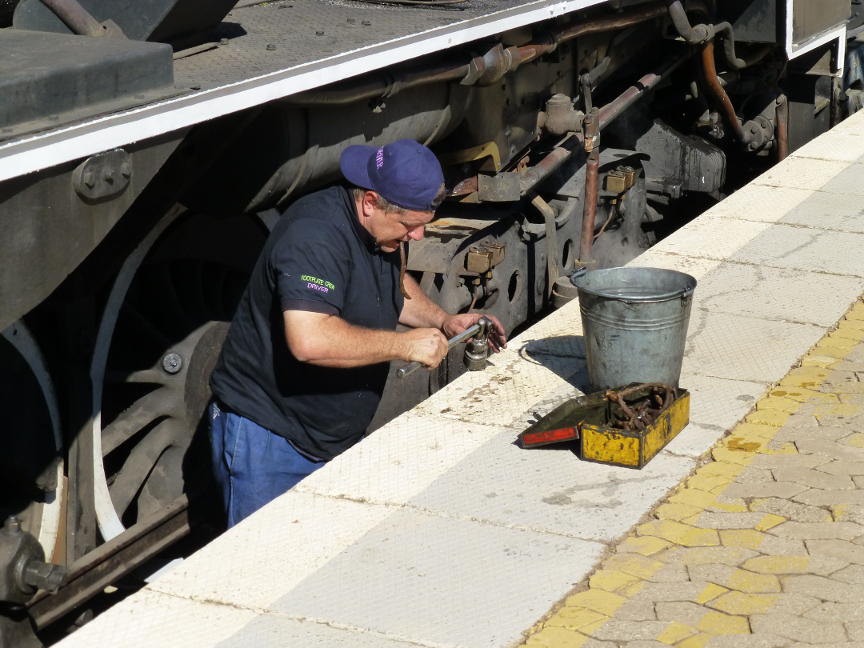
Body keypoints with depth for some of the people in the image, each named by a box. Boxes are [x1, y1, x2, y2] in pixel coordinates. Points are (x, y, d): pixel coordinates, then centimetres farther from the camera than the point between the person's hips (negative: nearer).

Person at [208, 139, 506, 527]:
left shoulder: (382, 231, 4)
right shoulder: (316, 236, -26)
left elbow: (395, 284, 27)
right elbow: (309, 341, -39)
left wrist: (443, 321, 8)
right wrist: (405, 345, -30)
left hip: (339, 437, 8)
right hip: (268, 440, -8)